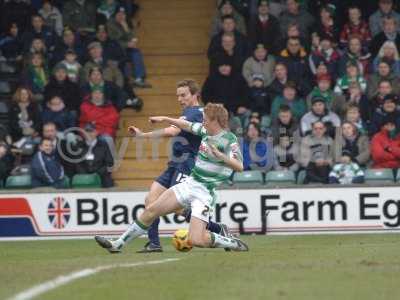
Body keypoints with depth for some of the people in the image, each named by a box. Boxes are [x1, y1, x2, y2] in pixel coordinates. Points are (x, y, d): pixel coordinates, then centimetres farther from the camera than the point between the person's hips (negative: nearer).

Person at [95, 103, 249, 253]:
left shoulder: (229, 139, -16)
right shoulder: (206, 131, 7)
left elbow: (239, 167, -28)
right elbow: (187, 125, 26)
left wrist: (220, 156, -42)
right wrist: (164, 119, 31)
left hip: (205, 192, -8)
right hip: (190, 183, 8)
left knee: (196, 240, -21)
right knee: (151, 210, 5)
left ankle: (234, 244, 2)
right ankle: (117, 244, 15)